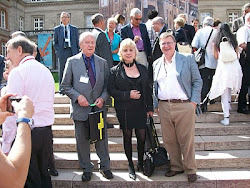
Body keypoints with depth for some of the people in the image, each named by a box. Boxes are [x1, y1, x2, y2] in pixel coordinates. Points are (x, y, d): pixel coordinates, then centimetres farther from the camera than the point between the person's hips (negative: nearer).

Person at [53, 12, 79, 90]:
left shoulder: (74, 29, 13)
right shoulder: (57, 29, 10)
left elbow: (77, 42, 12)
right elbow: (55, 42, 11)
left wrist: (77, 53, 2)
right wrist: (58, 51, -4)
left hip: (73, 52, 1)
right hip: (62, 53, 0)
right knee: (61, 72, 1)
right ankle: (61, 89, 9)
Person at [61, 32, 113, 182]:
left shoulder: (102, 62, 8)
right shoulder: (72, 62, 1)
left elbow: (107, 85, 10)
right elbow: (65, 86, 1)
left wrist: (103, 98, -8)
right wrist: (78, 96, -13)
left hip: (99, 108, 1)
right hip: (80, 108, -1)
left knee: (102, 139, 8)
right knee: (82, 140, 9)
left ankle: (105, 166, 27)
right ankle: (86, 169, 25)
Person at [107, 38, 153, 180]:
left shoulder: (142, 69, 9)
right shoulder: (115, 71, 0)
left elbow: (148, 89, 12)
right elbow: (111, 90, -5)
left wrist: (150, 107, 8)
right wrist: (128, 95, -15)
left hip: (140, 109, 2)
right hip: (124, 110, -2)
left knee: (142, 136, 2)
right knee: (127, 137, 8)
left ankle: (141, 163, 24)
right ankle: (130, 165, 23)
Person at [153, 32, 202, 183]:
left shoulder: (188, 59, 3)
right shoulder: (156, 64, 14)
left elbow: (197, 81, 3)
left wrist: (194, 101, -5)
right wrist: (155, 105, 9)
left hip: (184, 106, -3)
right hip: (164, 107, 4)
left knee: (187, 140, 2)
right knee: (169, 140, 9)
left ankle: (190, 170, 18)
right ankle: (176, 167, 25)